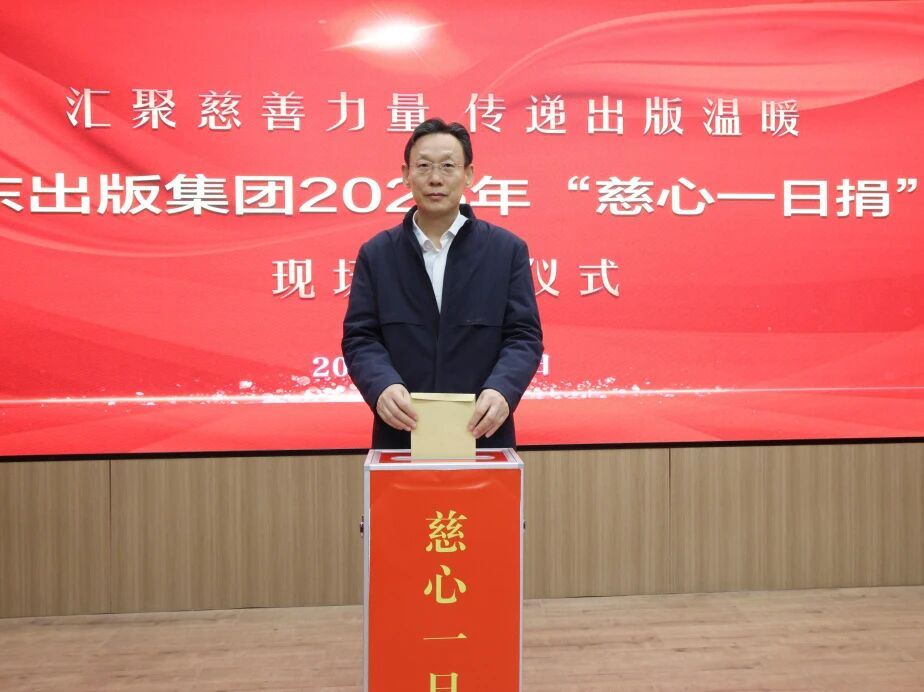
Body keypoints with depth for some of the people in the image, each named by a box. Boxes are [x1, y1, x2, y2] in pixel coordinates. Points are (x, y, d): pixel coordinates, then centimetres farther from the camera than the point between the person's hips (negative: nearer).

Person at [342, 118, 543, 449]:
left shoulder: (508, 250, 3)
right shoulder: (376, 254, 5)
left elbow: (524, 335, -2)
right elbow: (359, 337, 0)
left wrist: (502, 389, -22)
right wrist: (383, 385, -21)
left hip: (483, 436, 0)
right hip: (402, 438, 1)